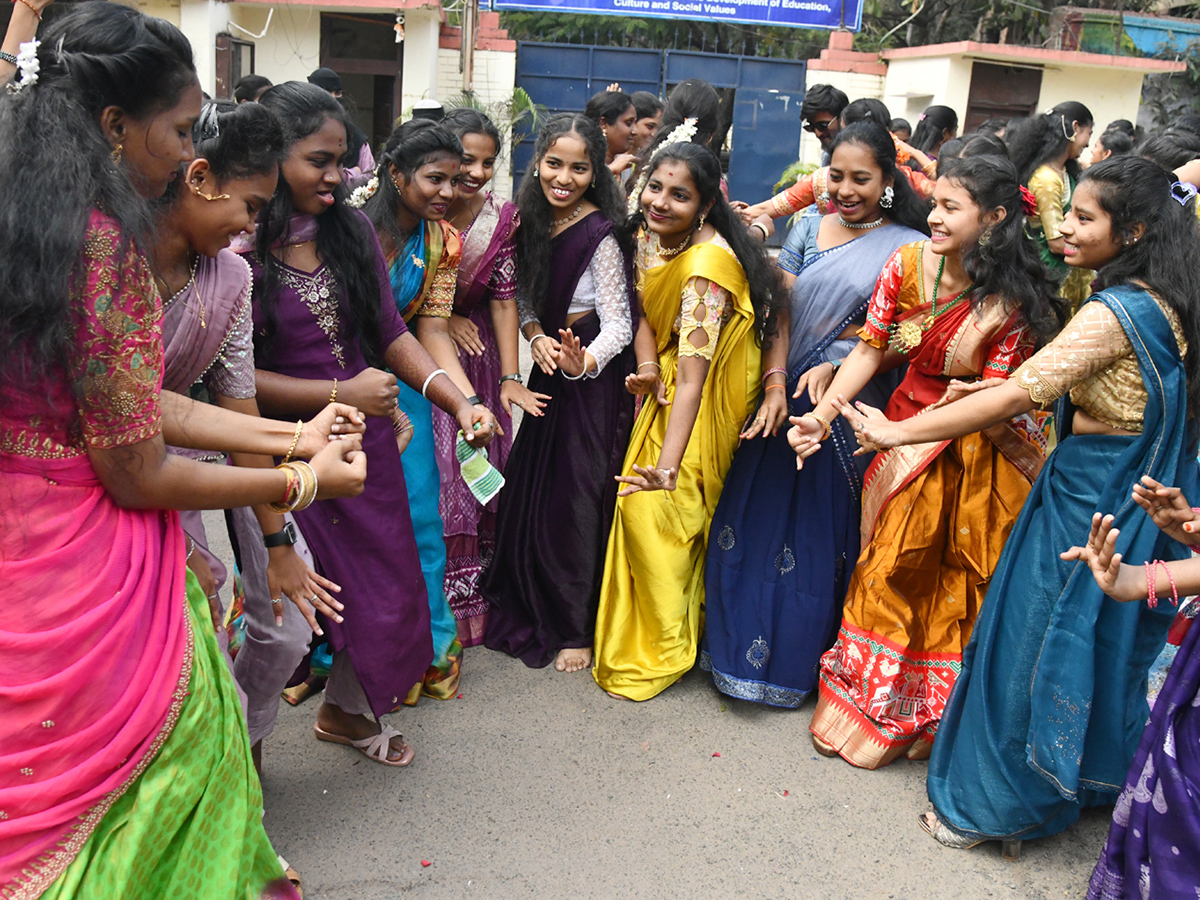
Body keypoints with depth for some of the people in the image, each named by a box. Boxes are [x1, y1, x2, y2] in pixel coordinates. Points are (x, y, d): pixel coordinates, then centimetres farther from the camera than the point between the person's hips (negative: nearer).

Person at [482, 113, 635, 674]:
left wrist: (584, 362, -37)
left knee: (576, 500, -2)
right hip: (548, 367, 7)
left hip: (593, 379, -7)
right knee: (529, 492, 12)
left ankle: (577, 628, 16)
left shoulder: (600, 235, -17)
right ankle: (532, 611, 32)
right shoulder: (531, 220, 3)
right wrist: (536, 337, -9)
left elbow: (618, 323, -18)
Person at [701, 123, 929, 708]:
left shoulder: (909, 247, -2)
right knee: (758, 519, 8)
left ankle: (802, 658, 23)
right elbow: (780, 312, 3)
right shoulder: (808, 230, 9)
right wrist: (774, 384, -10)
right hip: (788, 398, 4)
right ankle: (745, 645, 26)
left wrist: (835, 369, -17)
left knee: (827, 531, 5)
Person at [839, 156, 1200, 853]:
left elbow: (1016, 395, -27)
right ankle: (1093, 778, 40)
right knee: (1105, 644, 22)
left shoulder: (1113, 313, -23)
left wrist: (898, 432, -22)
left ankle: (994, 801, 20)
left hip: (1084, 503, -9)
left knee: (1038, 643, 5)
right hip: (1136, 504, 9)